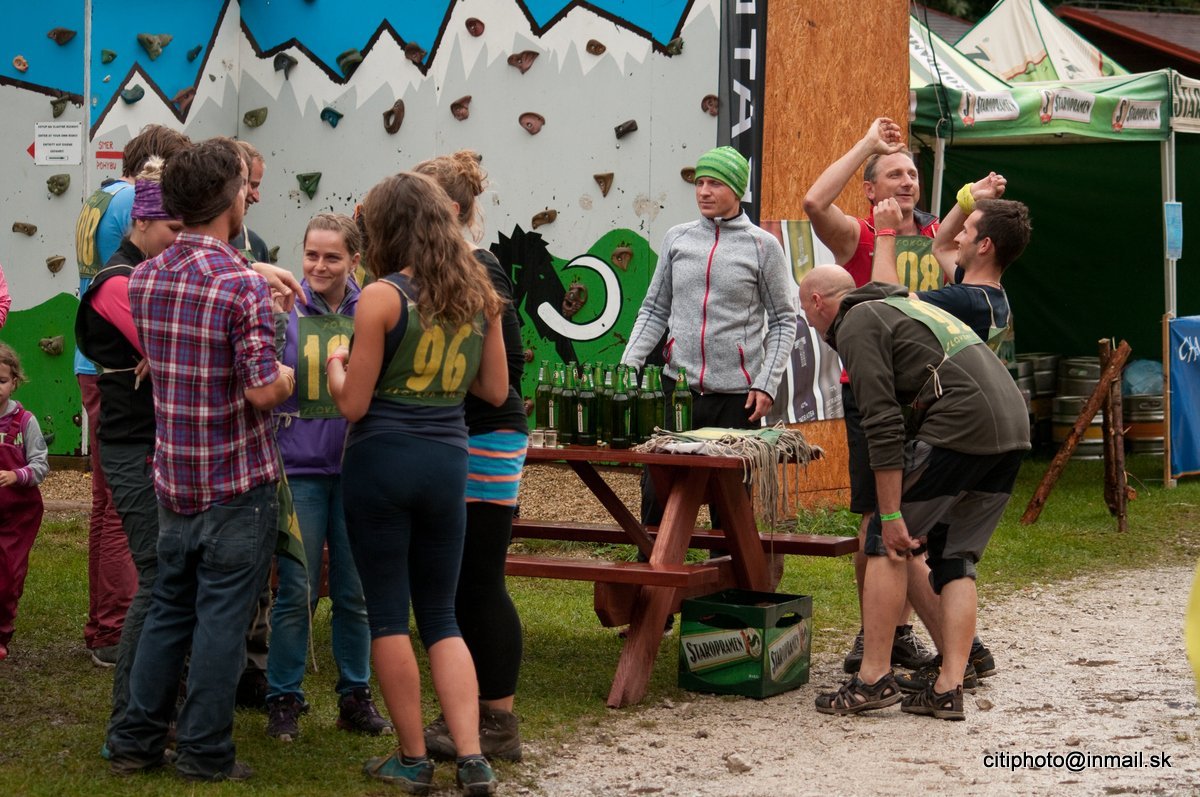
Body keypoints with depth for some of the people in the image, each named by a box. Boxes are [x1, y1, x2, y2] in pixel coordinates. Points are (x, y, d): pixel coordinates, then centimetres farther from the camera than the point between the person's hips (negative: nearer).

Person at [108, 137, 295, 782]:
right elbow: (262, 391, -22)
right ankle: (204, 753, 8)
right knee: (222, 619, 2)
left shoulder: (144, 280, 3)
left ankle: (136, 741, 20)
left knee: (168, 610, 17)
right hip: (238, 486, -6)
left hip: (174, 481, 6)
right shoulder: (241, 286, -19)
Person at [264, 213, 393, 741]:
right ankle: (284, 699, 13)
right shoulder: (283, 309, -3)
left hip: (356, 470, 2)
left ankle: (356, 696, 21)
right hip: (298, 467, -2)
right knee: (296, 592, 1)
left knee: (355, 593, 9)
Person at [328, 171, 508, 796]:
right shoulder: (479, 295, 4)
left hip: (382, 459, -5)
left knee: (387, 613, 7)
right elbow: (495, 391, 10)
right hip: (448, 462, 5)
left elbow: (353, 404, -11)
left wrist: (336, 366, 9)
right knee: (441, 617, 13)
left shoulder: (382, 298, -12)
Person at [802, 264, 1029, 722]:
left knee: (886, 543, 3)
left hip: (961, 424, -8)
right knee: (956, 559, 13)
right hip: (1013, 429, 8)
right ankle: (949, 689, 7)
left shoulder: (855, 327, 2)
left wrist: (893, 515, -8)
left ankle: (874, 679, 1)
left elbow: (883, 425, -8)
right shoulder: (906, 307, 31)